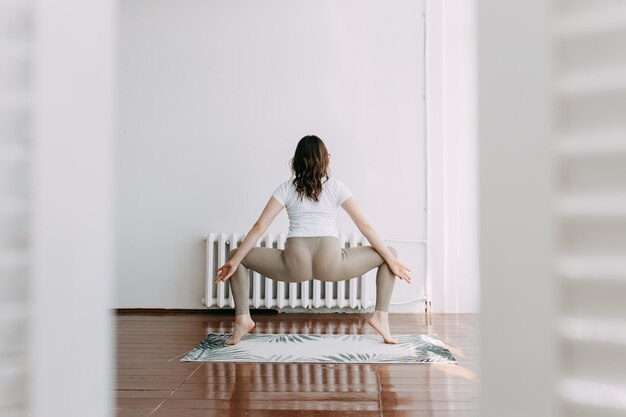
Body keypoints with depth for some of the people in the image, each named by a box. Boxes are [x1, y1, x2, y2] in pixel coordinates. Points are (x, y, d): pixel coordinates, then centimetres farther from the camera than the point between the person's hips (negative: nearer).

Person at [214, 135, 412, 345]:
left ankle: (243, 318, 8)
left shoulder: (286, 188, 13)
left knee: (235, 255, 23)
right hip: (330, 265, 0)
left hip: (295, 266, 0)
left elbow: (259, 227, 6)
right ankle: (381, 316, 8)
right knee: (390, 254, 21)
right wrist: (392, 261, 11)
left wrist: (234, 261, 8)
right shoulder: (336, 186, 13)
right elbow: (365, 226, 8)